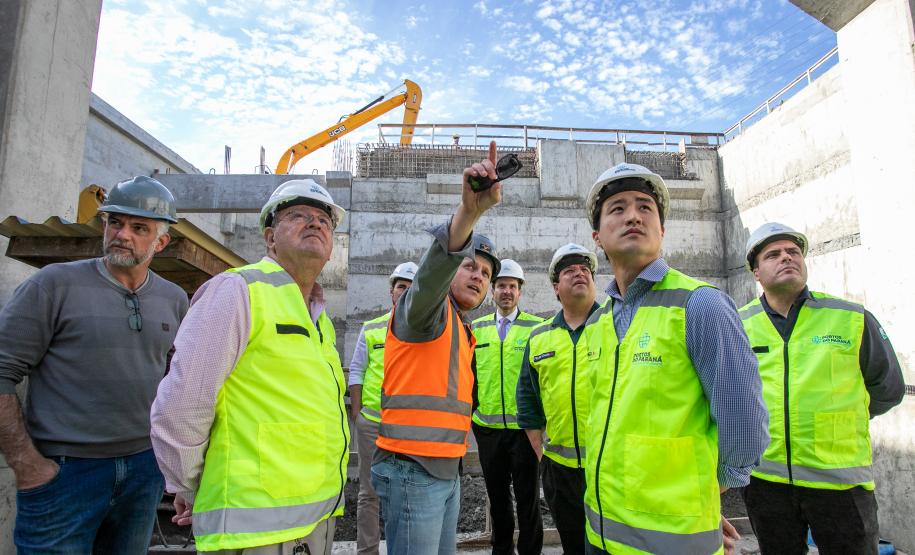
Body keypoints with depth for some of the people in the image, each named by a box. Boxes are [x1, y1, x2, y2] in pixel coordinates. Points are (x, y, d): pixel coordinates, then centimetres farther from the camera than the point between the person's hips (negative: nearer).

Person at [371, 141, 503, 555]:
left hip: (446, 471, 9)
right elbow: (431, 275, -33)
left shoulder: (462, 332, 19)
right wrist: (468, 212, -47)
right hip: (413, 470, -9)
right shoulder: (429, 309, -9)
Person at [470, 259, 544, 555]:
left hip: (524, 425, -3)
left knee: (527, 494, 8)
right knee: (496, 493, 18)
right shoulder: (477, 328, 6)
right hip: (487, 425, 3)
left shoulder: (536, 327, -4)